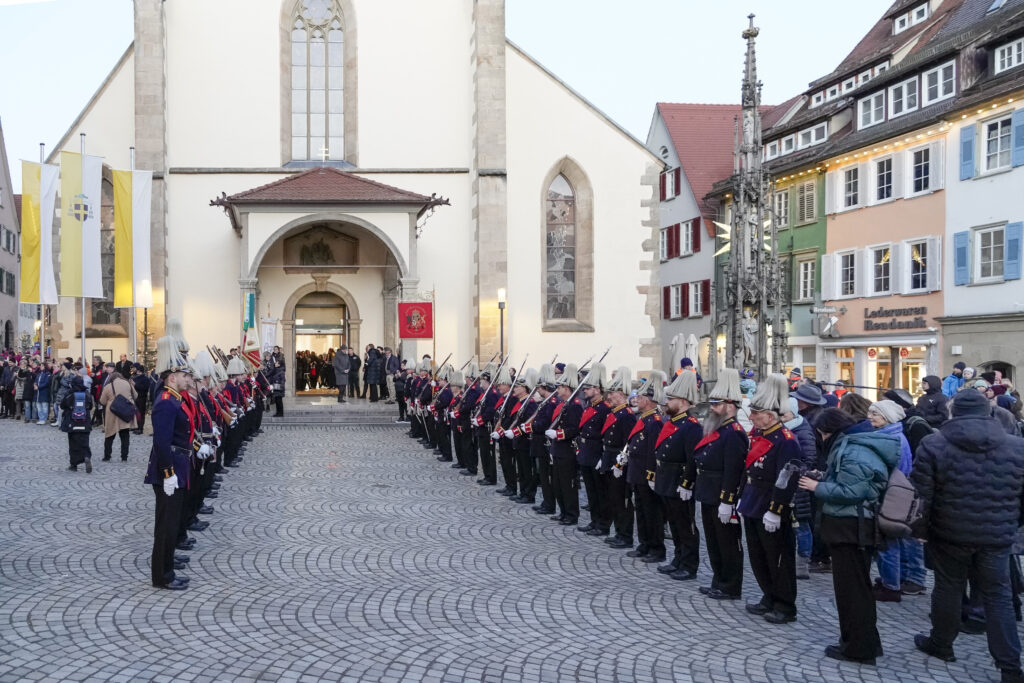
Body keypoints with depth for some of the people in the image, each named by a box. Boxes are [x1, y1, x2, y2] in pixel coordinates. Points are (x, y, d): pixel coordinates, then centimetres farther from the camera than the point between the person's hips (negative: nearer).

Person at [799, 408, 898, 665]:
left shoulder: (854, 452, -18)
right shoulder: (851, 445, 15)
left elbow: (849, 491, -24)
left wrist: (818, 487, -14)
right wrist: (822, 481, 7)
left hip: (852, 530, -11)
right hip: (853, 527, 11)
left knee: (851, 588, -2)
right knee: (855, 586, 18)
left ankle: (859, 647, 6)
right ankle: (861, 641, 28)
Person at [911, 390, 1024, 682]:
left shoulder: (933, 445, -7)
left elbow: (921, 494, -7)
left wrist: (922, 527, 6)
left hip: (949, 534, -1)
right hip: (997, 538, 1)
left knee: (948, 589, 15)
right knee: (998, 597, 8)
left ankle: (941, 644, 32)